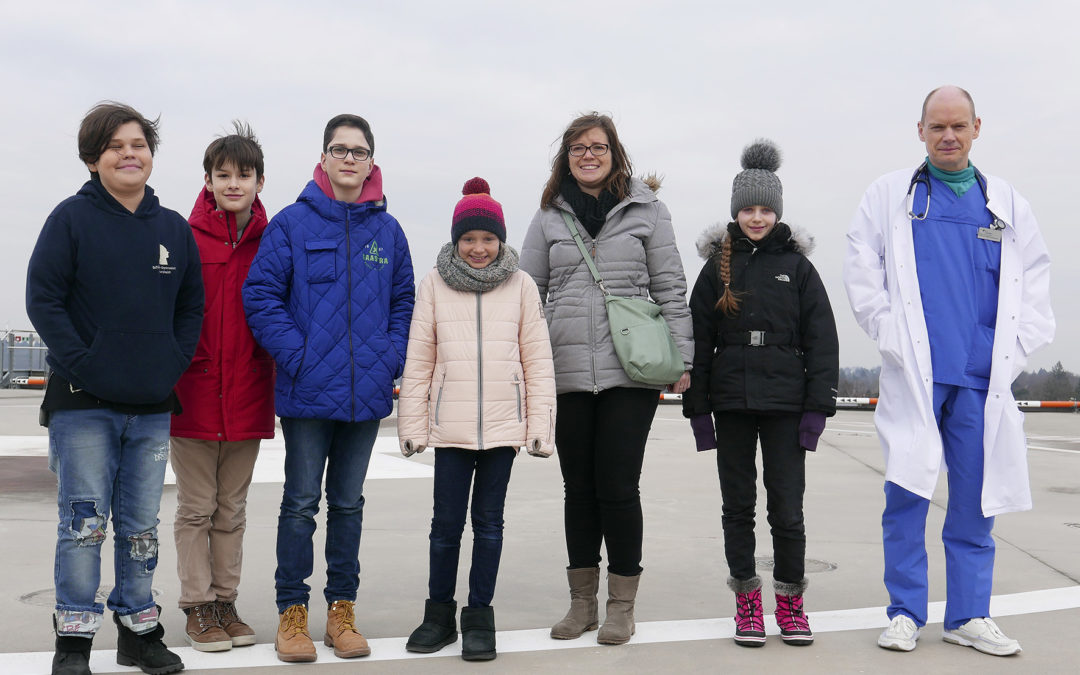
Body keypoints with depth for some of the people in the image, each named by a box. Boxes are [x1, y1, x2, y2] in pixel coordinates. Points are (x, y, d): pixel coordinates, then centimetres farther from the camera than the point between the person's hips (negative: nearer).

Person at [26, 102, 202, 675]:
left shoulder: (175, 228, 9)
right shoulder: (72, 218, -3)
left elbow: (191, 305, 13)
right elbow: (42, 299, -7)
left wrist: (175, 363, 0)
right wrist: (82, 365, -13)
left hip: (153, 406, 4)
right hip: (83, 402, -4)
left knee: (141, 526, 12)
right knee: (84, 524, 0)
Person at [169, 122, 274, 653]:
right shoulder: (185, 239, -3)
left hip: (248, 395, 2)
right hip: (192, 392, -2)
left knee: (232, 509, 13)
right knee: (196, 507, 7)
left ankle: (225, 599, 25)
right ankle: (198, 606, 18)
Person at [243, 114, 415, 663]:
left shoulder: (388, 231, 8)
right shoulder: (292, 223, -2)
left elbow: (404, 302, 12)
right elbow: (261, 294, -5)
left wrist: (390, 358, -1)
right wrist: (295, 355, -13)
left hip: (367, 392, 3)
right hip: (307, 391, -3)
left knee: (348, 503, 12)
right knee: (301, 503, 3)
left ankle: (341, 609, 23)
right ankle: (292, 611, 15)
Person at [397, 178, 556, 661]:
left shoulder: (521, 285, 4)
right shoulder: (434, 284, 3)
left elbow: (538, 360, 4)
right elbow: (418, 360, 5)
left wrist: (540, 426, 0)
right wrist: (412, 424, 2)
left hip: (503, 423, 0)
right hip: (451, 426, 0)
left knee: (489, 521, 8)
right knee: (446, 522, 7)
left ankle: (479, 616, 19)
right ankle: (439, 614, 24)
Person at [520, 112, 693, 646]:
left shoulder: (646, 208, 6)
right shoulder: (549, 216, 12)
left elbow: (670, 288, 6)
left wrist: (681, 357, 0)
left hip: (629, 370, -2)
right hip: (566, 371, 2)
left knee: (618, 486, -3)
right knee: (579, 487, 9)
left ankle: (621, 604, 14)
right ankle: (582, 601, 23)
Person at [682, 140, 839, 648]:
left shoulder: (797, 265, 4)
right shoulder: (718, 266, 6)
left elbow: (822, 340, 3)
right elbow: (698, 340, 5)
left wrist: (818, 406, -4)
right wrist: (697, 408, 1)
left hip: (786, 404, -1)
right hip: (732, 403, 1)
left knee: (787, 510, 1)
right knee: (738, 507, 8)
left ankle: (791, 602, 18)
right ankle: (747, 603, 20)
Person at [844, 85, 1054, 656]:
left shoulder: (1007, 204, 14)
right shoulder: (889, 195, 8)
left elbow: (1035, 281, 15)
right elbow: (861, 272, 4)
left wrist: (1016, 349, 5)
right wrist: (892, 336, -4)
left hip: (984, 378, 2)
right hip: (914, 374, -2)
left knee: (976, 502, 6)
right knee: (906, 497, -2)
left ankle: (969, 617, 17)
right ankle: (905, 613, 10)